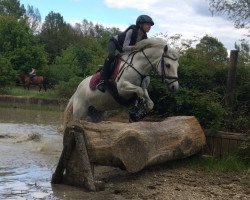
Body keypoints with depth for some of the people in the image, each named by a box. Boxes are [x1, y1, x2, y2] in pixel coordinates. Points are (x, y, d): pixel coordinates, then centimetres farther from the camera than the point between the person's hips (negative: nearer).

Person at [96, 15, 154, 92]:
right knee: (111, 55, -35)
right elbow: (124, 48, -38)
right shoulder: (131, 31, -33)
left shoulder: (144, 37, -13)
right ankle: (102, 81, -36)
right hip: (114, 42, -8)